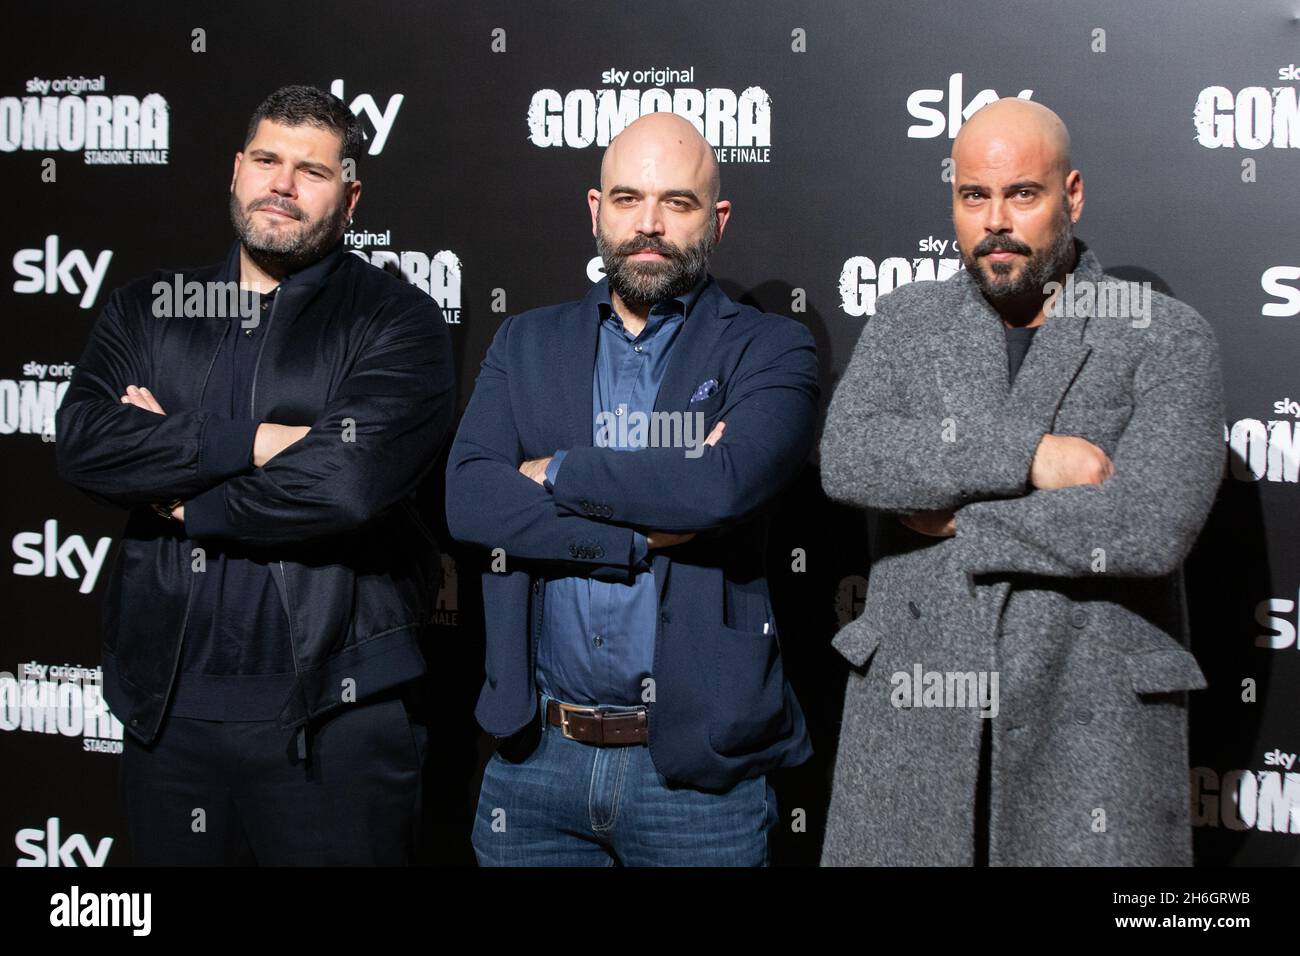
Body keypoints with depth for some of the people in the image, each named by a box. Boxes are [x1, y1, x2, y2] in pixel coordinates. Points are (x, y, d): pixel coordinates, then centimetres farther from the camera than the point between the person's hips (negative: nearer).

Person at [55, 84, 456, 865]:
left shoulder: (396, 322, -3)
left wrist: (182, 499, -6)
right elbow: (85, 444, -6)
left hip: (334, 714, -4)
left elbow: (348, 479, -19)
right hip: (166, 708, 4)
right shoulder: (147, 310, 11)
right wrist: (253, 442, -16)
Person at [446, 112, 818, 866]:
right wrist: (651, 529, -15)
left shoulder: (771, 351, 0)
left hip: (694, 764, -2)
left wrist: (558, 474, -9)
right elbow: (470, 500, -7)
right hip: (538, 753, 3)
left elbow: (728, 483, -20)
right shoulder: (526, 344, 9)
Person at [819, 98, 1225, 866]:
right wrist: (1025, 454, -19)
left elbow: (1154, 525, -16)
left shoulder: (1169, 340, -2)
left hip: (1093, 721, -2)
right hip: (913, 709, 2)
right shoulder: (904, 324, 8)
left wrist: (960, 521, -10)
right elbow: (848, 458, -11)